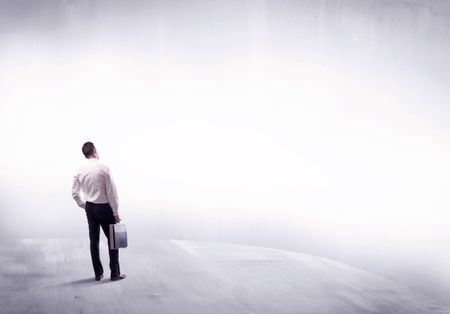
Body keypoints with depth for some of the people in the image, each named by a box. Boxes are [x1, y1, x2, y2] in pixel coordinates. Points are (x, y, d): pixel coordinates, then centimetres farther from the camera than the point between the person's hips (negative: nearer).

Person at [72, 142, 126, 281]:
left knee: (94, 241, 12)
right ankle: (115, 273, 9)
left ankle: (98, 273, 17)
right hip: (104, 207, -5)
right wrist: (116, 212, -10)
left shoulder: (81, 171, -1)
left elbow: (75, 193, 5)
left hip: (90, 208, 5)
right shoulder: (103, 168, -16)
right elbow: (111, 192, -15)